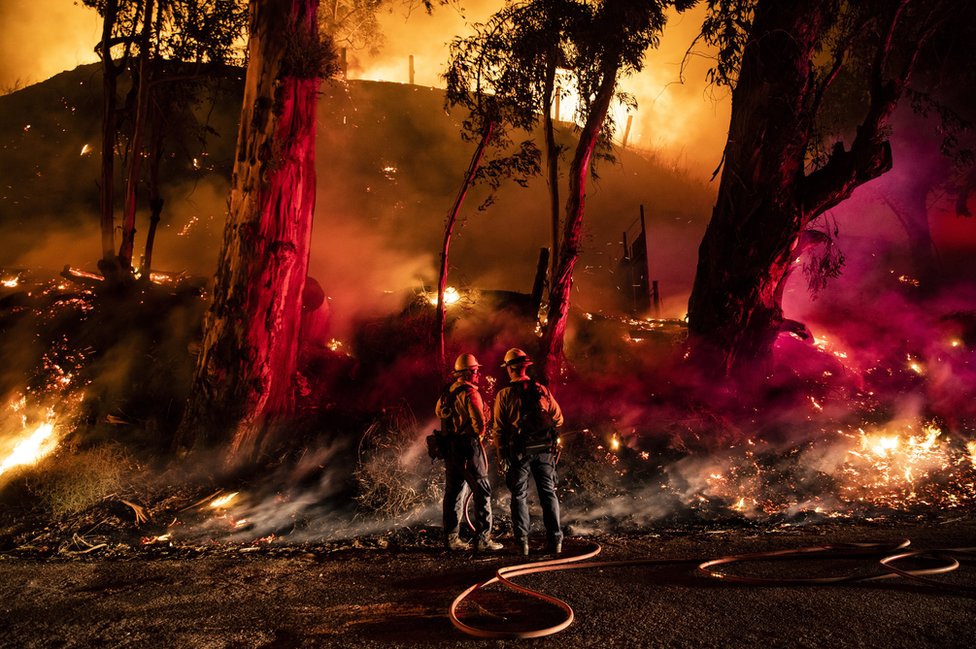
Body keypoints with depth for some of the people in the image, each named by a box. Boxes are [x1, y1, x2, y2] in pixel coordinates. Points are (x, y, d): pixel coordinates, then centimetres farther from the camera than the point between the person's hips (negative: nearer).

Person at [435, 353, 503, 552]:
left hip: (449, 446, 8)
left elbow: (439, 411, 23)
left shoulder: (447, 392, 9)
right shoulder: (470, 392, -15)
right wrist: (480, 433, 2)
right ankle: (482, 539, -1)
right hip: (469, 446, -8)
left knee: (453, 491, 13)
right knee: (482, 492, -1)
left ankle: (451, 538, 18)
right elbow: (479, 423, -19)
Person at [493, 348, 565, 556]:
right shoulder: (541, 390, 2)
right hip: (544, 450, 2)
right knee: (548, 493, 9)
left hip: (518, 451, -2)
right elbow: (558, 418, 8)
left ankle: (522, 541, 7)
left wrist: (501, 455, 2)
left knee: (519, 496, 8)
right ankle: (555, 540, 8)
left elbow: (499, 428, -5)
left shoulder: (504, 394, -5)